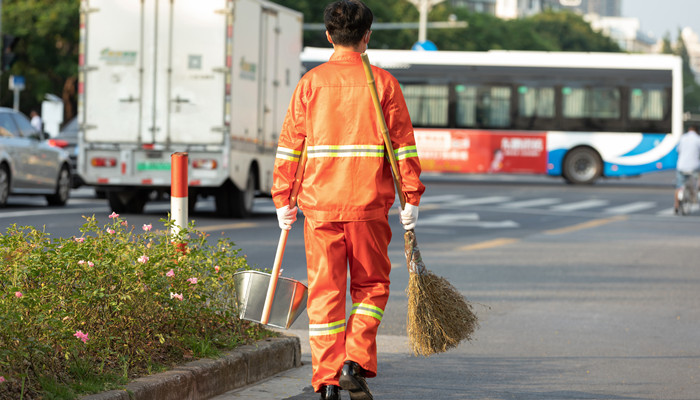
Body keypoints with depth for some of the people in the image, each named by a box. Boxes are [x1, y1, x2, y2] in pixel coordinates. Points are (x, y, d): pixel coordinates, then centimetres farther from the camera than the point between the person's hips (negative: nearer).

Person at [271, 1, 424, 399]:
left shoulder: (311, 82, 4)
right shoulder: (383, 83, 1)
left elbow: (289, 144, 3)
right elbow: (404, 145, -1)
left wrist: (283, 200, 8)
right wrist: (411, 198, 3)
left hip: (320, 203, 1)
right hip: (369, 203, -1)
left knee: (325, 292, 5)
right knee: (371, 287, 14)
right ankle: (356, 363, -2)